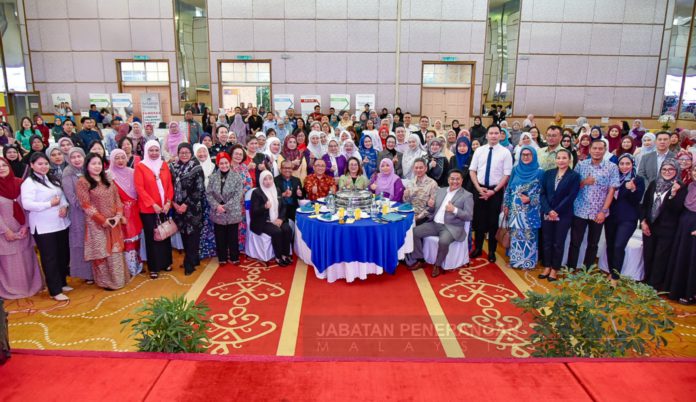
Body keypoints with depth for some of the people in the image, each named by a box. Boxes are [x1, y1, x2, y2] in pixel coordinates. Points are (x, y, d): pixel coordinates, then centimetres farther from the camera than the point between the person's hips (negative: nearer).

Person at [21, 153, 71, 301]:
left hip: (61, 223, 7)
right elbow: (27, 204, -20)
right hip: (43, 227, -7)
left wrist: (64, 206, -7)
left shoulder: (53, 180, 12)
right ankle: (55, 290, 8)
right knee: (50, 258, 0)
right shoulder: (29, 182, -10)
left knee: (63, 255, 14)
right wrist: (50, 204, -18)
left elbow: (63, 195, 14)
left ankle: (62, 283, 30)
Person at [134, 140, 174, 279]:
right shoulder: (140, 166, -5)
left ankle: (166, 262, 26)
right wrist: (153, 204, -17)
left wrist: (168, 202, -7)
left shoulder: (164, 165, 7)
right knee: (152, 237, 3)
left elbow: (169, 185, 6)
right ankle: (154, 268, 12)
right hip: (148, 209, -4)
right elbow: (139, 188, -11)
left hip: (164, 207, 4)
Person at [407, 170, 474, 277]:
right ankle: (419, 260, 4)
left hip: (452, 227, -5)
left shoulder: (467, 196, -2)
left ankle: (438, 264, -7)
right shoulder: (440, 191, 14)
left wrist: (454, 210, -24)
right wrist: (431, 206, -7)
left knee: (443, 241, -34)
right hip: (435, 224, 6)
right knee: (414, 232, -10)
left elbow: (469, 216, -9)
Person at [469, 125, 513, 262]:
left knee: (493, 221, 7)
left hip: (496, 191, -2)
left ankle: (492, 251, 20)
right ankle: (478, 248, 24)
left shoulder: (505, 152, -4)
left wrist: (494, 191, -12)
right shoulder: (479, 150, 4)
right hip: (480, 189, 2)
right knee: (479, 220, 9)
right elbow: (472, 171, 5)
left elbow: (507, 175, -6)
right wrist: (479, 188, -7)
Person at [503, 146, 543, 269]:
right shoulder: (516, 170, 9)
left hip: (530, 210, -4)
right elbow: (509, 188, 11)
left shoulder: (539, 172, -3)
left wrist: (530, 199, -17)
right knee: (515, 234, 8)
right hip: (515, 209, 4)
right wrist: (506, 205, 6)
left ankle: (528, 261, 10)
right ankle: (515, 259, 18)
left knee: (529, 235, 0)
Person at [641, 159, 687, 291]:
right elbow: (644, 204, 9)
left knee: (660, 258, 3)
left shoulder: (681, 188, -6)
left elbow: (677, 209, -14)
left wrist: (673, 194, -27)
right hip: (649, 227, 4)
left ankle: (654, 286, 12)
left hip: (667, 230, -4)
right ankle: (647, 282, 24)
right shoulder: (654, 184, 6)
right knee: (648, 256, 11)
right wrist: (643, 221, -1)